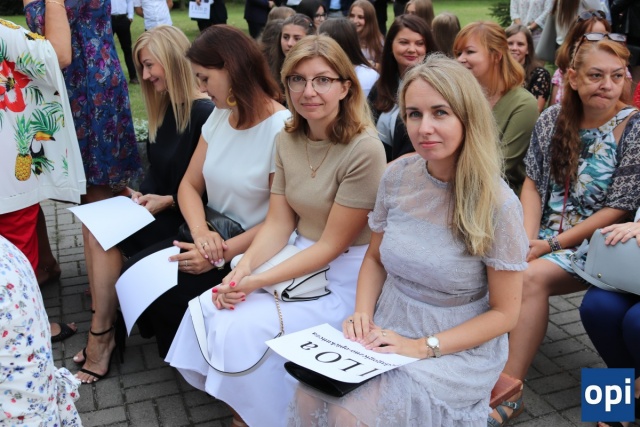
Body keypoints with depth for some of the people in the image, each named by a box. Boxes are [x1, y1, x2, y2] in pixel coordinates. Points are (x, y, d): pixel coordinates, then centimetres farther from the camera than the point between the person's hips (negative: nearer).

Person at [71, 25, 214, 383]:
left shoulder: (204, 112, -18)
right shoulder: (165, 108, 11)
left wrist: (168, 201, -17)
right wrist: (143, 194, 0)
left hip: (183, 213, -8)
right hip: (158, 204, 8)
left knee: (106, 239, -19)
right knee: (96, 230, -12)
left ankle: (103, 334, -4)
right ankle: (104, 328, -8)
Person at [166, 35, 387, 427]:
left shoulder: (364, 150, -20)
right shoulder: (287, 141, 2)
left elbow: (333, 244, -18)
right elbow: (278, 224, 1)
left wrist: (259, 282, -21)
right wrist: (243, 269, -17)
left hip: (345, 276, -6)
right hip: (301, 258, 7)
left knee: (244, 328, -19)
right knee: (207, 306, -8)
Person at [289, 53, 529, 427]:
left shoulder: (497, 204, -17)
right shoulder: (397, 176, -5)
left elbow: (505, 312, -11)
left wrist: (423, 347, -18)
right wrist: (363, 314, -8)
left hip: (458, 350, -4)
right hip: (388, 329, 4)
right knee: (311, 396, -20)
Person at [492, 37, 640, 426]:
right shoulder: (553, 118, 4)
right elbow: (533, 182, 7)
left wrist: (553, 244, -15)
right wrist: (528, 239, -9)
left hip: (593, 244, -4)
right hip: (543, 236, 4)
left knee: (530, 277, -31)